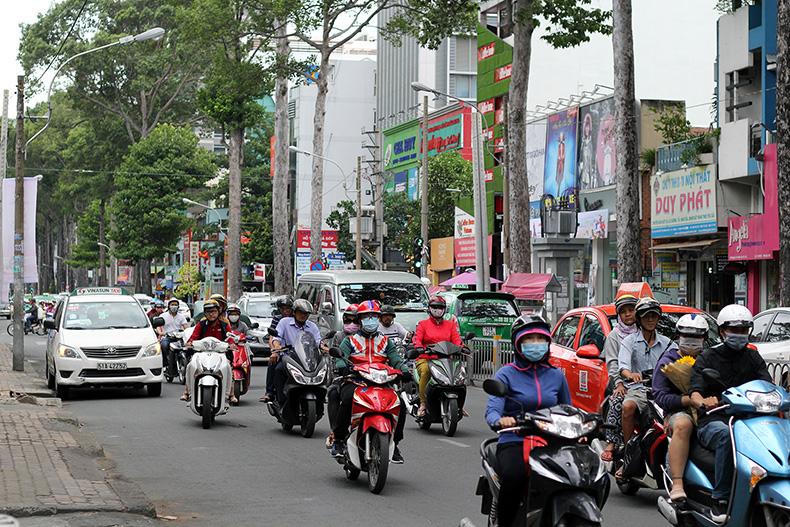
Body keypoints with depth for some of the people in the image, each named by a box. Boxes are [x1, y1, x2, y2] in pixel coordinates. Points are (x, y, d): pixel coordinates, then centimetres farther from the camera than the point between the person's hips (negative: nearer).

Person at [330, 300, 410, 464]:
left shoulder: (385, 342, 24)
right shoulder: (350, 341, 16)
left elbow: (396, 358, 10)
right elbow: (341, 357, -1)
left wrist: (404, 370, -13)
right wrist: (342, 366, -26)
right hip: (355, 382, -3)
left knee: (400, 404, -23)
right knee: (348, 400, -37)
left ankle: (394, 443, -6)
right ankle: (338, 438, -20)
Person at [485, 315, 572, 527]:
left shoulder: (556, 375, 15)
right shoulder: (507, 374, 3)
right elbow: (492, 411, -9)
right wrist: (500, 420, -34)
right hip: (514, 442, -3)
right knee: (514, 476, -37)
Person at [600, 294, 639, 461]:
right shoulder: (614, 336, 15)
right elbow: (612, 362, 4)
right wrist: (619, 383, -12)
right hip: (622, 380, -1)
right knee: (617, 403, -29)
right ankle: (611, 444, -27)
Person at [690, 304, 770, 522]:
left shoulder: (753, 358, 18)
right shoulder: (707, 358, 7)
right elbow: (695, 391, -7)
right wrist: (702, 401, -33)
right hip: (712, 422, -3)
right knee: (727, 435, -38)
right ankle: (720, 499, -33)